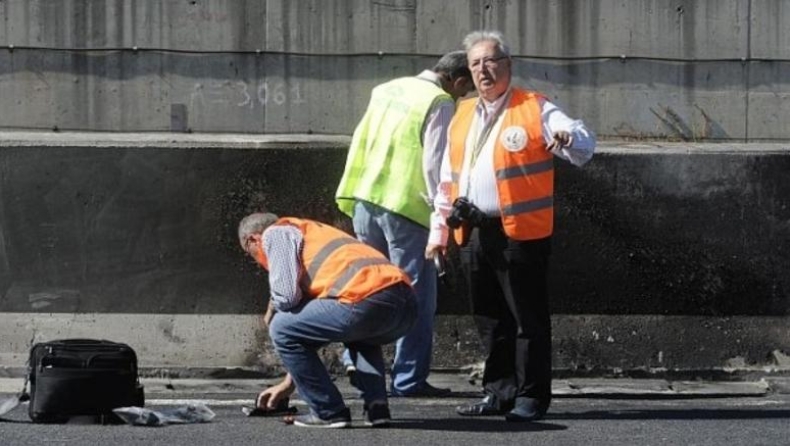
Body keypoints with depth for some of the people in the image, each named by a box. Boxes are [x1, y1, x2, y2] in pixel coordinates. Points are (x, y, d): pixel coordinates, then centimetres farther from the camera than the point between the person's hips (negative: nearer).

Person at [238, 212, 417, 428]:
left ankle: (328, 412, 11)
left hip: (369, 300, -9)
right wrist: (288, 383, 51)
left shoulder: (275, 233, 14)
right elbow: (309, 327, 46)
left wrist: (271, 313, 24)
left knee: (281, 329, 8)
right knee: (362, 338, 41)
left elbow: (287, 295, -1)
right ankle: (376, 406, 18)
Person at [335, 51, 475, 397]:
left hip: (365, 200, 7)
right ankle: (409, 379, 2)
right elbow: (434, 164, -13)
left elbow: (360, 143, 19)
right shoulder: (439, 103, -6)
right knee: (416, 294, 1)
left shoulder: (387, 90, 16)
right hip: (405, 206, -7)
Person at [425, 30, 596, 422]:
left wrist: (569, 137, -34)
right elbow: (447, 179, 22)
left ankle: (531, 397, 3)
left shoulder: (535, 109, -2)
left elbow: (583, 145, -11)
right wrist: (438, 229, 19)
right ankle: (499, 392, 19)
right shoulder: (463, 115, 17)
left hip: (520, 232, -6)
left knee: (528, 318, -2)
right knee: (489, 319, 11)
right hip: (473, 233, 6)